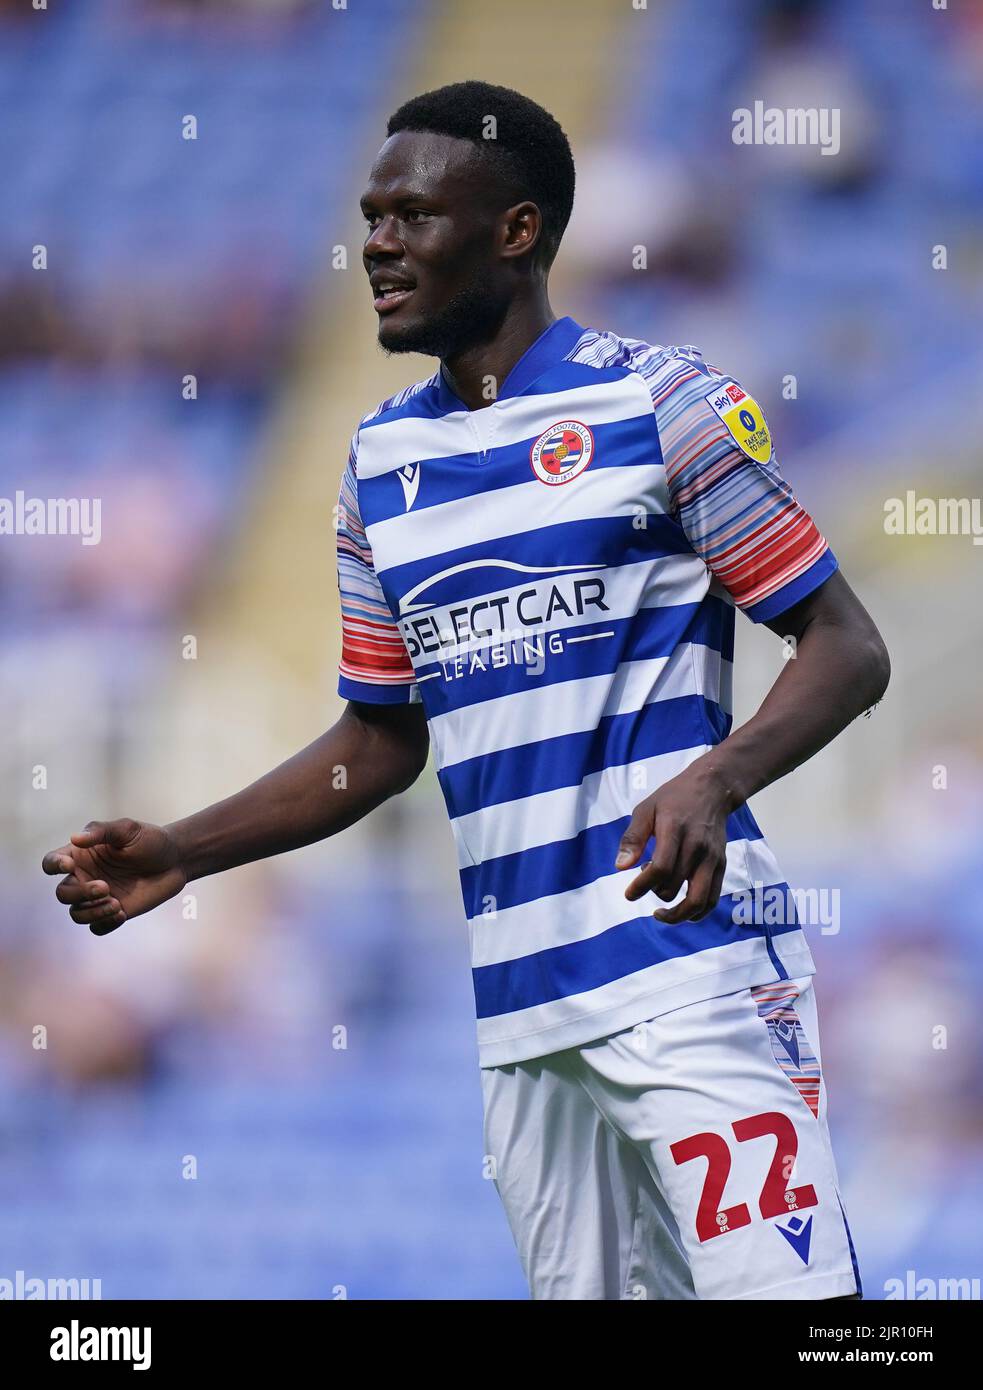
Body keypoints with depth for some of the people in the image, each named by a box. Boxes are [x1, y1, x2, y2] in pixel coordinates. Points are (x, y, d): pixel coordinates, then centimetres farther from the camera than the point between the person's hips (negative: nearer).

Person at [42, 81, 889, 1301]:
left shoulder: (656, 400, -3)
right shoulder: (381, 460, 15)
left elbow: (846, 648, -4)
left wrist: (713, 779, -22)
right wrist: (180, 854, 12)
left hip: (687, 964, -6)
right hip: (518, 1004, 6)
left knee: (782, 1291, -16)